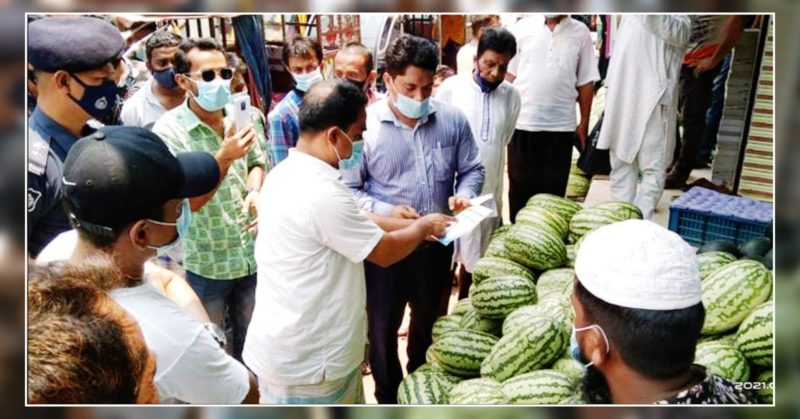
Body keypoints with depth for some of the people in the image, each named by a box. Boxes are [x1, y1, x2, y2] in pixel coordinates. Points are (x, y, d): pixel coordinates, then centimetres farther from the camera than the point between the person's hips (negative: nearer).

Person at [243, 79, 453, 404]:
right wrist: (423, 227, 2)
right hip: (305, 360, -9)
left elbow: (353, 222, 12)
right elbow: (385, 252, -16)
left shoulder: (289, 173, 1)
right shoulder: (321, 194, -30)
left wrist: (408, 225, 12)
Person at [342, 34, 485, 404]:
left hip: (437, 244, 4)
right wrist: (386, 211, -26)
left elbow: (472, 169, 6)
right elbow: (347, 189, -13)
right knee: (382, 329, 16)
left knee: (430, 324, 25)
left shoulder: (452, 119, -5)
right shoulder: (364, 124, -15)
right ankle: (387, 399, 43)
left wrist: (463, 195, -14)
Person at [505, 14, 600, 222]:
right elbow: (509, 74, 4)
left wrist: (584, 123, 5)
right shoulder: (522, 27, 2)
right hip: (522, 122, 0)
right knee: (520, 187, 8)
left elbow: (586, 82, 6)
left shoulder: (580, 33, 4)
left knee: (553, 189, 9)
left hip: (561, 125, 1)